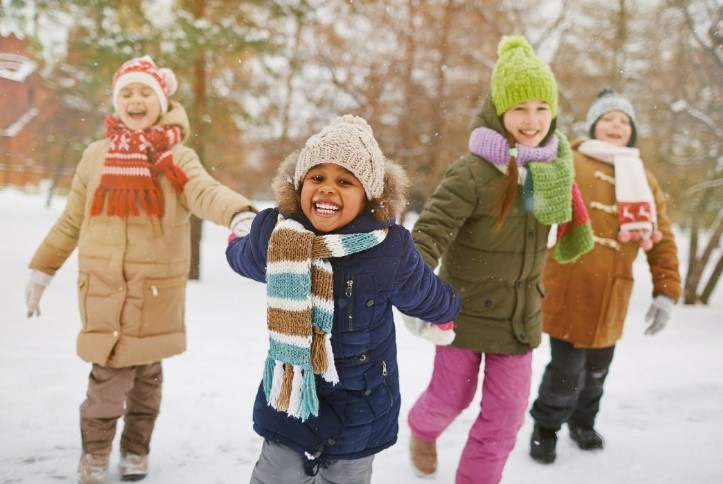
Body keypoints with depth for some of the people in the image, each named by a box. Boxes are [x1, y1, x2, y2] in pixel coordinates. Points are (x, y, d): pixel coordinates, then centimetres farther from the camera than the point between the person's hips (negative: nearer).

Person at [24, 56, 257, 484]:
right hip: (104, 287, 1)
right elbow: (72, 221, 15)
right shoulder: (97, 156, 6)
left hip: (156, 289, 0)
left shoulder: (176, 156, -1)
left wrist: (240, 214, -43)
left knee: (146, 373, 10)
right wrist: (42, 269, 17)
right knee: (111, 373, -5)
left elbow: (205, 192, -22)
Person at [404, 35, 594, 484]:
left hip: (520, 314, 4)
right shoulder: (472, 174, -25)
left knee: (507, 411, 7)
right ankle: (423, 430, 52)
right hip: (465, 308, -4)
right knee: (453, 395, 16)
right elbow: (431, 230, -32)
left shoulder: (554, 165, -4)